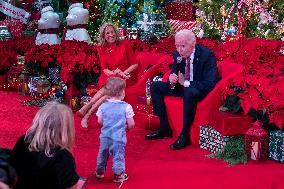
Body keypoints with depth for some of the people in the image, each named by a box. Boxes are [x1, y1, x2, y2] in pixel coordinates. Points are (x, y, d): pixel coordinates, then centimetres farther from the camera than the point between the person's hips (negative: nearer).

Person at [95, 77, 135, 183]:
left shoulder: (103, 106, -4)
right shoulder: (126, 107, -13)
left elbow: (100, 121, 4)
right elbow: (131, 124, -10)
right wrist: (126, 127, 12)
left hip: (105, 136, 4)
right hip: (119, 137, -4)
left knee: (102, 154, 20)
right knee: (118, 155, 8)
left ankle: (99, 172, 35)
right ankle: (118, 175, 16)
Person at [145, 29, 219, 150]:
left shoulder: (207, 55, -22)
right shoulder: (178, 54, -4)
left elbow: (210, 83, -28)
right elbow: (174, 72, 9)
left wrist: (186, 83, -29)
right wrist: (172, 80, -17)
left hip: (200, 90, -8)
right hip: (183, 86, 8)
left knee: (189, 92, -41)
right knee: (155, 86, 0)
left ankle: (185, 135, -28)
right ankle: (164, 129, 0)